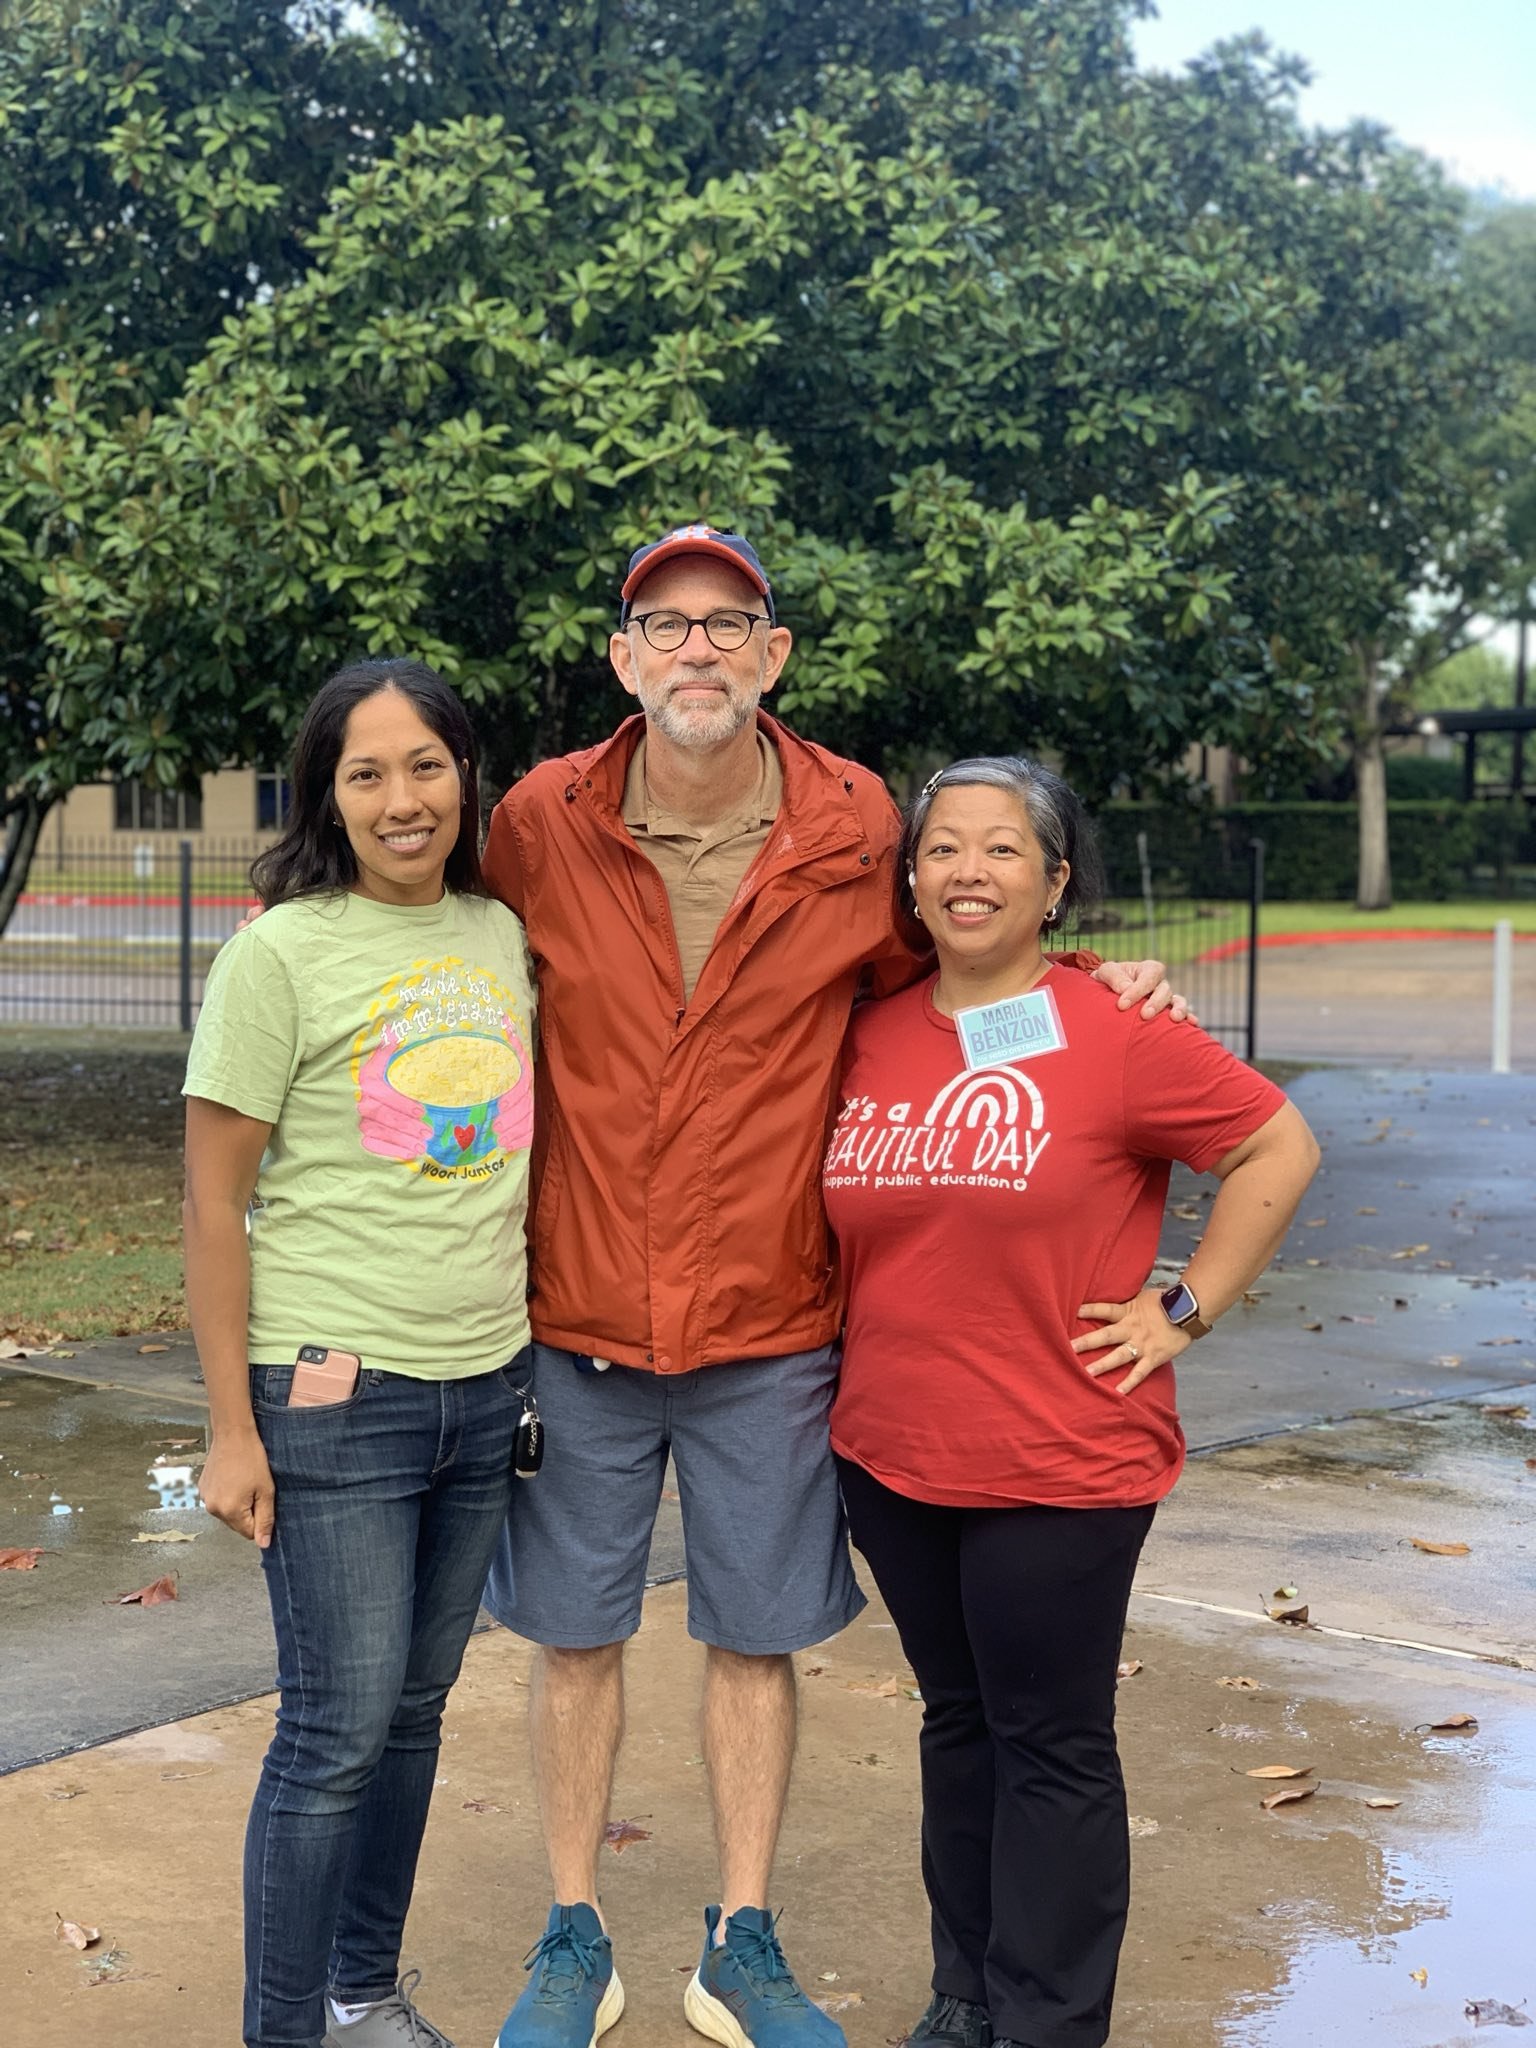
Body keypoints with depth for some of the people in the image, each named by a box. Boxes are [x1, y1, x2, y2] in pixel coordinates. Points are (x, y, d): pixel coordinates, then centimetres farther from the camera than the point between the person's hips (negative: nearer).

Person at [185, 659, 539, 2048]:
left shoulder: (502, 936, 7)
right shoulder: (281, 953, -9)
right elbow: (215, 1201, -8)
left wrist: (536, 1356, 14)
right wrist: (232, 1427, -9)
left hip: (487, 1387, 5)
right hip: (336, 1396, -5)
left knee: (415, 1705, 15)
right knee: (340, 1729, -1)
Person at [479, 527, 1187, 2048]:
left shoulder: (854, 831, -5)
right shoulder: (540, 824, -6)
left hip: (771, 1325, 0)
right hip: (575, 1312, 0)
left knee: (755, 1636, 11)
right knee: (576, 1630, 11)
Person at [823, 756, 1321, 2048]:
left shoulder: (1115, 1034, -12)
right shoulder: (869, 1037, 4)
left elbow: (1278, 1148, -6)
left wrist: (1184, 1309, -8)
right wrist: (870, 1362, 11)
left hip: (1058, 1468, -5)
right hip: (894, 1456, 5)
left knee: (1052, 1748, 6)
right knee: (958, 1724, 18)